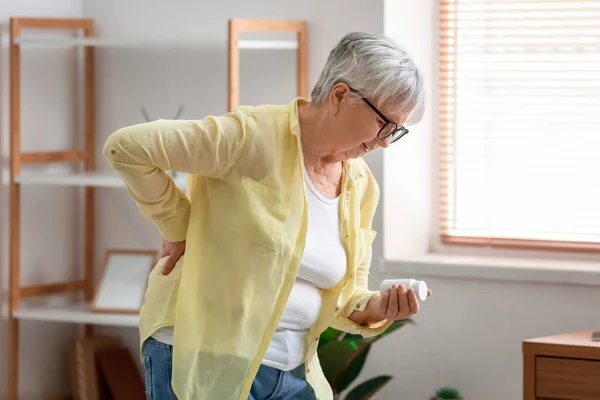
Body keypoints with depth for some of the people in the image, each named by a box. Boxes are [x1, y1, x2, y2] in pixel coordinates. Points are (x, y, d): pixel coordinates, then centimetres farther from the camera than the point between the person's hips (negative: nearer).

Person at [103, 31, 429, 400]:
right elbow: (126, 148, -17)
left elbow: (343, 297, 13)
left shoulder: (362, 187, 6)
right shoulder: (255, 136, -17)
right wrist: (178, 227, -11)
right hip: (203, 363, -7)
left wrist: (375, 309, -9)